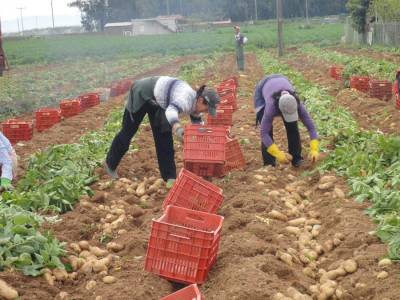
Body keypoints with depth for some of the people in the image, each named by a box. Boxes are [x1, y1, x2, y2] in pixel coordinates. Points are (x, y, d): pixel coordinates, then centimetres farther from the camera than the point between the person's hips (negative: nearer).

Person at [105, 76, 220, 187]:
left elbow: (198, 124, 12)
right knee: (128, 131, 5)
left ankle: (169, 177, 7)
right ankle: (110, 164, 26)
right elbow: (171, 111, -61)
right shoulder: (187, 100, -38)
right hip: (142, 92, -8)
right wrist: (178, 128, -78)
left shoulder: (195, 102, -9)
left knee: (164, 136, 3)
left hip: (156, 100, 8)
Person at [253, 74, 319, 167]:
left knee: (292, 125, -10)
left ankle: (296, 157, 3)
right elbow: (264, 133, -41)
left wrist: (314, 150, -45)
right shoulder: (272, 106, -45)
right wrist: (278, 154, -46)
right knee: (267, 129, -16)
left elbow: (311, 127, -33)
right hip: (262, 89, -3)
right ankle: (269, 163, -5)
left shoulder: (297, 105, -37)